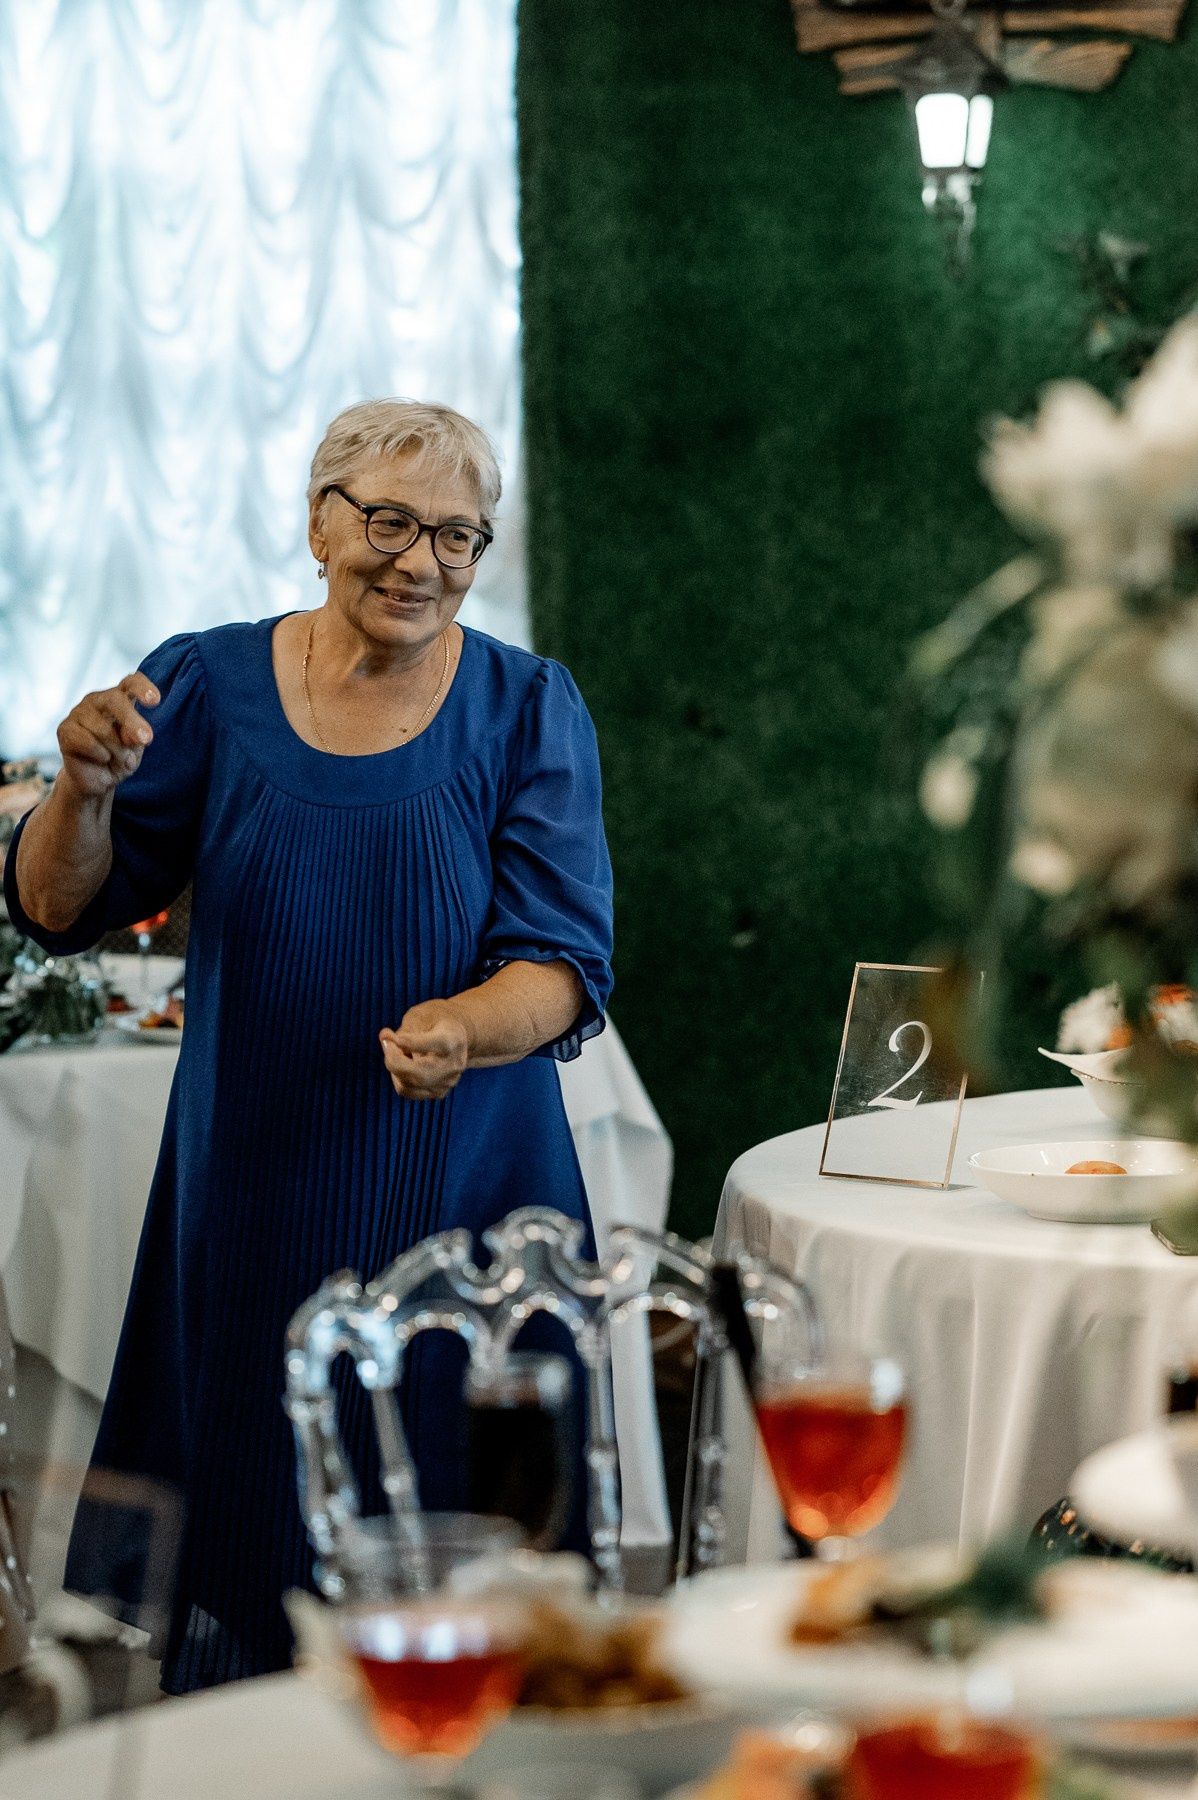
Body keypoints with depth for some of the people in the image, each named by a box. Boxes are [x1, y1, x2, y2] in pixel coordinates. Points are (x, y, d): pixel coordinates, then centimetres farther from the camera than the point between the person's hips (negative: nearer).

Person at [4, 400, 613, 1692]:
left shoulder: (528, 709, 0)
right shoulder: (209, 686, 3)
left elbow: (566, 962, -7)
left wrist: (468, 1027, -29)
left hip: (459, 1199, -1)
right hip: (247, 1191, 1)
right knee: (229, 1531, 6)